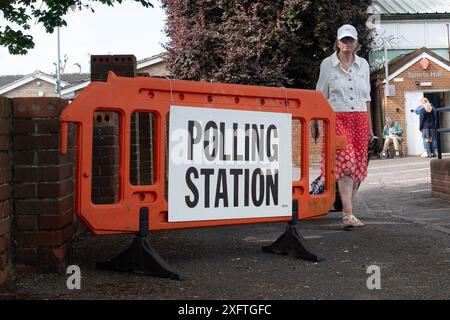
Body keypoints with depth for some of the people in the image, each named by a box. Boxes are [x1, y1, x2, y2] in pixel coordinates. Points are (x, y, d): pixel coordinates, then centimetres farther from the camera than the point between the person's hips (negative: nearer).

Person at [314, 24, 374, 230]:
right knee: (345, 163, -17)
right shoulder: (328, 64, 3)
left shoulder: (363, 65, 13)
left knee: (357, 166, 3)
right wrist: (314, 124, 3)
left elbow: (366, 97, 18)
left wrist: (369, 126, 16)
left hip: (359, 119, 4)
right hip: (337, 118, -4)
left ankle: (347, 209, 15)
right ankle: (348, 215, -21)